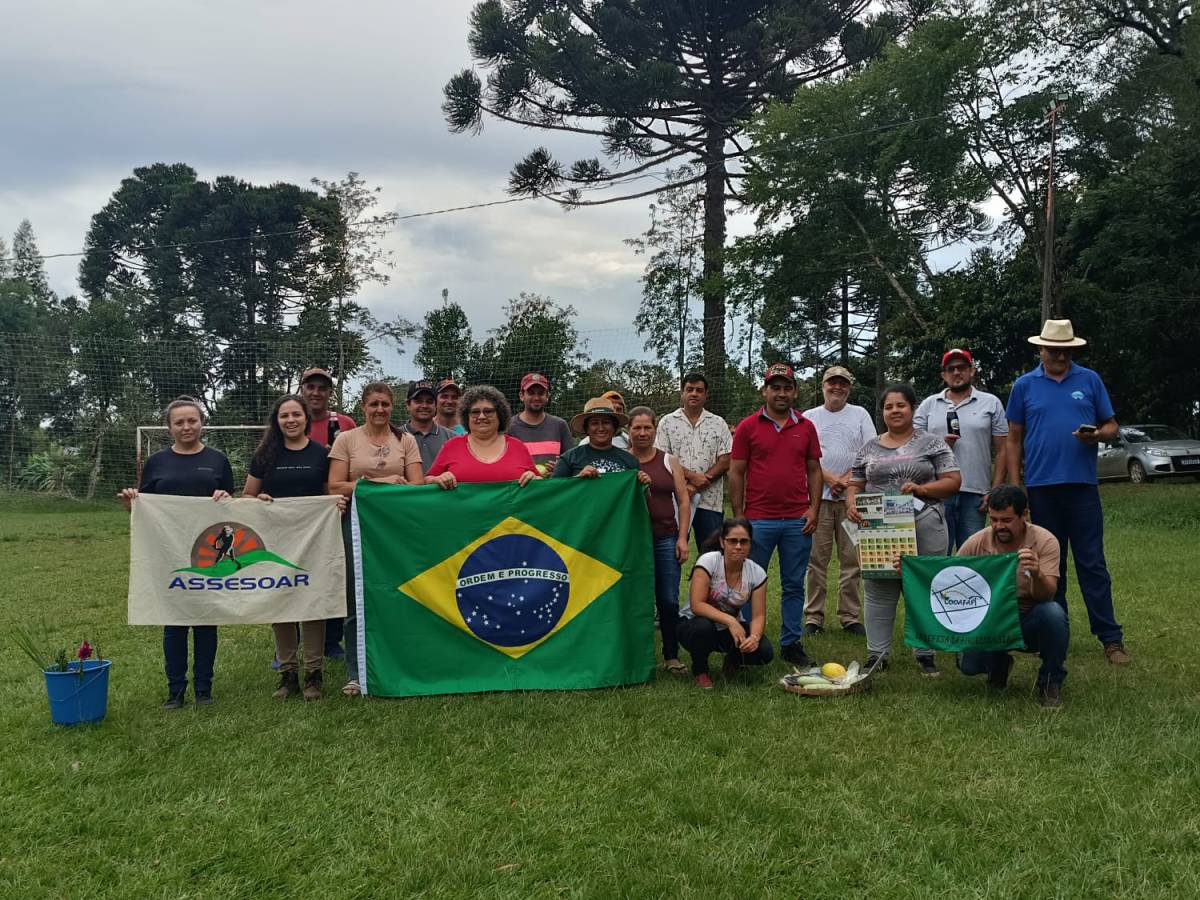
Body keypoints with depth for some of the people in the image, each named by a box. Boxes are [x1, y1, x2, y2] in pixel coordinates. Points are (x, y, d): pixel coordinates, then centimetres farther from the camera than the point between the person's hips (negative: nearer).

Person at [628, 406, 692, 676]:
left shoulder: (669, 462, 10)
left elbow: (683, 501, 8)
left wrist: (682, 538, 1)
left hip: (666, 539, 1)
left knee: (669, 601, 0)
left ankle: (671, 656, 13)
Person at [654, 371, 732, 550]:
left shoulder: (718, 423, 9)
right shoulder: (668, 422, 7)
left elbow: (725, 461, 1)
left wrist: (695, 487, -9)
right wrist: (691, 475, -14)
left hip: (710, 501, 1)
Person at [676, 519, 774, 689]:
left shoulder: (757, 573, -11)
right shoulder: (708, 561, -22)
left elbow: (758, 615, -12)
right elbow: (696, 605, -28)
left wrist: (754, 636, -33)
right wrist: (730, 620, -39)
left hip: (733, 628, 3)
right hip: (692, 624, -3)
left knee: (765, 652, -23)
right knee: (704, 627, -39)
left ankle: (733, 661, 12)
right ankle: (700, 671, -7)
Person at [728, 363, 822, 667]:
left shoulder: (806, 427, 9)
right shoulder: (748, 426, 1)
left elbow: (814, 470, 12)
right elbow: (736, 473, 2)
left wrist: (814, 509, 1)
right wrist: (738, 517, -3)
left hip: (798, 521, 2)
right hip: (758, 519, -2)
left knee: (794, 586, 9)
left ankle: (791, 643, 19)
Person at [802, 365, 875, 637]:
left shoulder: (860, 415, 11)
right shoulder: (809, 417, 9)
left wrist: (848, 479, -9)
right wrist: (829, 478, -10)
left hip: (852, 496, 1)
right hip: (817, 495, -1)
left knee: (852, 558, 2)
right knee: (817, 558, -1)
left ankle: (850, 617, 9)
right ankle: (814, 617, 5)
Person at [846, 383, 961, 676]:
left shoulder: (932, 443, 5)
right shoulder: (869, 448, 13)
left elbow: (953, 481, 0)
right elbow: (854, 485, 14)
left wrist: (920, 489, -15)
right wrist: (851, 504, -7)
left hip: (925, 528, -2)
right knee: (878, 591, 4)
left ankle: (925, 654, 13)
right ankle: (876, 655, 11)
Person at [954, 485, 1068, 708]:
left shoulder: (1045, 541, -15)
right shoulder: (976, 543, -9)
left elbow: (1047, 594, -25)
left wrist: (1037, 574, -48)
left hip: (1030, 622, -2)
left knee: (1053, 613, -34)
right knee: (969, 665, -22)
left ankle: (1050, 682, -8)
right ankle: (998, 664, 19)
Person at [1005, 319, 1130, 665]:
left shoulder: (1090, 380, 6)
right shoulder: (1024, 385, 6)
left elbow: (1112, 426, 9)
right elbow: (1014, 438, 8)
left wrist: (1098, 435, -14)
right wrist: (1015, 485, 1)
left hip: (1082, 485, -1)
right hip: (1040, 487, 1)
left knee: (1093, 564, -1)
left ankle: (1111, 639, 3)